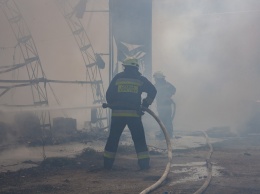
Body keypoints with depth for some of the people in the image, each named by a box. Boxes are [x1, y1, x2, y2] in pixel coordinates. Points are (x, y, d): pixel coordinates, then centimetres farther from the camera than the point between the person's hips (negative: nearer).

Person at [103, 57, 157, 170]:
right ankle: (144, 163, 1)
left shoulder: (117, 77, 9)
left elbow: (108, 94, 9)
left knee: (113, 138, 11)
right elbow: (152, 91, 4)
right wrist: (146, 104, 11)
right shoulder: (140, 79, 7)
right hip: (134, 114, -1)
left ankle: (108, 163, 14)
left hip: (117, 113, 1)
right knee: (139, 139, 6)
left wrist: (112, 106, 21)